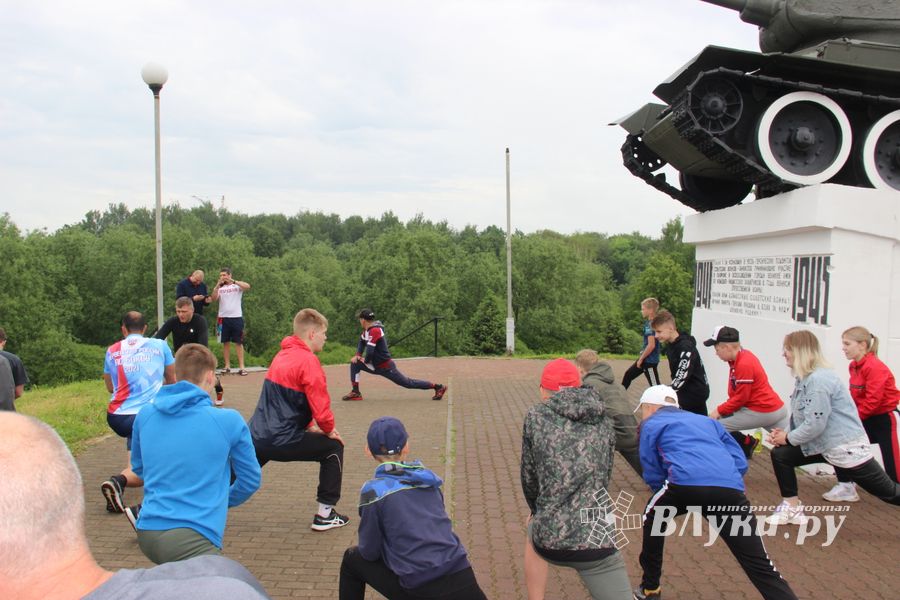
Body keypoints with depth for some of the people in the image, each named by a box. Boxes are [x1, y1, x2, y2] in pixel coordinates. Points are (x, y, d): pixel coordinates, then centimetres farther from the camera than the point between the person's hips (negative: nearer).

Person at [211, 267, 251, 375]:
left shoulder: (237, 286, 2)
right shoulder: (219, 287, 10)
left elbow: (247, 286, -18)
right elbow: (214, 299, -7)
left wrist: (233, 281, -23)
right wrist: (218, 285, -17)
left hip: (237, 317, -3)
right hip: (223, 318, 3)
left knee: (239, 342, -1)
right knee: (226, 342, 6)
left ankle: (241, 367, -1)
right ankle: (227, 366, 12)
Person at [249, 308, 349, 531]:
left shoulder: (282, 355, 15)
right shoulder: (308, 361, -13)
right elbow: (320, 406, -16)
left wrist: (310, 426, 18)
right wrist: (329, 430, 4)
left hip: (256, 436, 8)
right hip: (282, 440, -8)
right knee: (334, 448, 8)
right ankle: (325, 514, 10)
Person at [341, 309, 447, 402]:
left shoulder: (374, 331, -24)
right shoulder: (368, 329, 6)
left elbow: (369, 352, -29)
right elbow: (361, 342, 23)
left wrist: (366, 360, -8)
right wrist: (357, 355, 8)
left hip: (386, 367, -9)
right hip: (376, 366, 9)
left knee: (408, 383, -4)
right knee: (355, 364, 6)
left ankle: (438, 387, 3)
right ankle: (355, 392, 6)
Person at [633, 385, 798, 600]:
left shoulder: (651, 425, 23)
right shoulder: (707, 421, 35)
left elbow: (653, 475, 17)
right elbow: (740, 463, 27)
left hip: (686, 483, -3)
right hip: (730, 488, 3)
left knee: (653, 520, 29)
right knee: (760, 566, 4)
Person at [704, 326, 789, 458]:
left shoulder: (744, 364, -24)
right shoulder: (740, 357, 7)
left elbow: (741, 398, -20)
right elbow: (736, 394, 13)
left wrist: (719, 410, -9)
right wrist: (722, 409, 5)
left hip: (763, 411, -11)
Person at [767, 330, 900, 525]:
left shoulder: (819, 379, -24)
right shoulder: (805, 378, 7)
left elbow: (815, 425, -25)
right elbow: (804, 419, 11)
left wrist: (788, 438, -12)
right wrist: (786, 433, -5)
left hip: (847, 449, -9)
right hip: (824, 445, 9)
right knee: (780, 454, 2)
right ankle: (793, 509, 11)